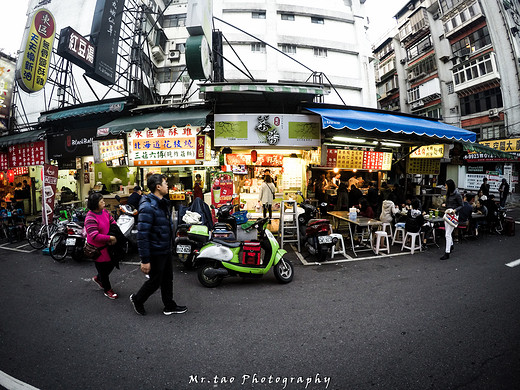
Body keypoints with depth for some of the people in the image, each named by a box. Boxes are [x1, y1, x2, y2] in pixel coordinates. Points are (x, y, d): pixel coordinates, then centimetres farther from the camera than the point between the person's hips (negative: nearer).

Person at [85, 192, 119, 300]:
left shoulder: (104, 211, -1)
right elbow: (95, 236, -30)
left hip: (107, 244, 8)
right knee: (103, 268, 9)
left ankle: (98, 278, 46)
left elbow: (113, 223, 8)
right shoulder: (90, 218, -25)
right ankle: (107, 289, 29)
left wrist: (114, 236, -8)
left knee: (112, 263, 20)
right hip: (97, 248, -8)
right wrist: (110, 238, -25)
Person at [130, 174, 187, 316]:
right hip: (155, 252, -9)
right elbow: (142, 235, -25)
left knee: (168, 279, 18)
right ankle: (137, 300, 33)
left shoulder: (163, 203, 8)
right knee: (155, 281, 8)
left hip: (166, 250, 9)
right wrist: (145, 260, -25)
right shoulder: (148, 207, -23)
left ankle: (169, 306, 33)